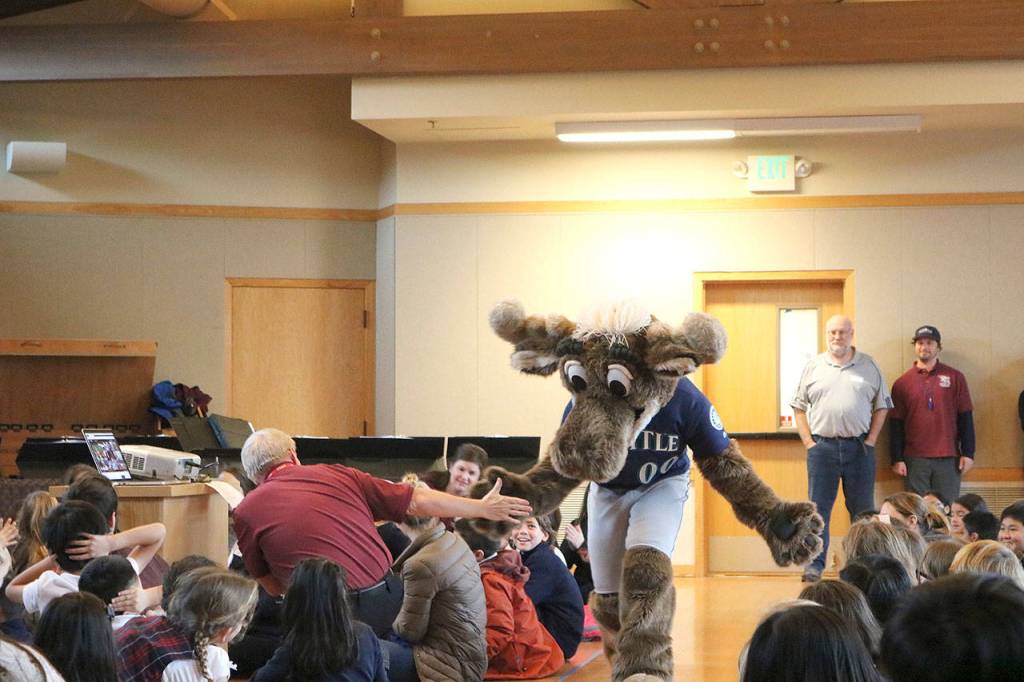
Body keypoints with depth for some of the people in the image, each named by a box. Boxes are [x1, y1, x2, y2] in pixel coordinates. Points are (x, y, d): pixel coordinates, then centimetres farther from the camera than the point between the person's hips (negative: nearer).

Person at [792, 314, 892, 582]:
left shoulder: (868, 366, 7)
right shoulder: (813, 367, 7)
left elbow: (881, 406, 9)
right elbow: (799, 407, 9)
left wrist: (871, 440, 0)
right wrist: (808, 442, 0)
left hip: (858, 447, 0)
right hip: (822, 446, 0)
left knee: (862, 509, 5)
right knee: (818, 507, -2)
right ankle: (814, 565, -2)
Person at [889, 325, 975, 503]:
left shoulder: (955, 378, 6)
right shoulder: (902, 383, 7)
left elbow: (966, 418, 6)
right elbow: (896, 424, 6)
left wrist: (968, 453, 0)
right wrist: (897, 459, 0)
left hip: (948, 458, 0)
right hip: (915, 460, 0)